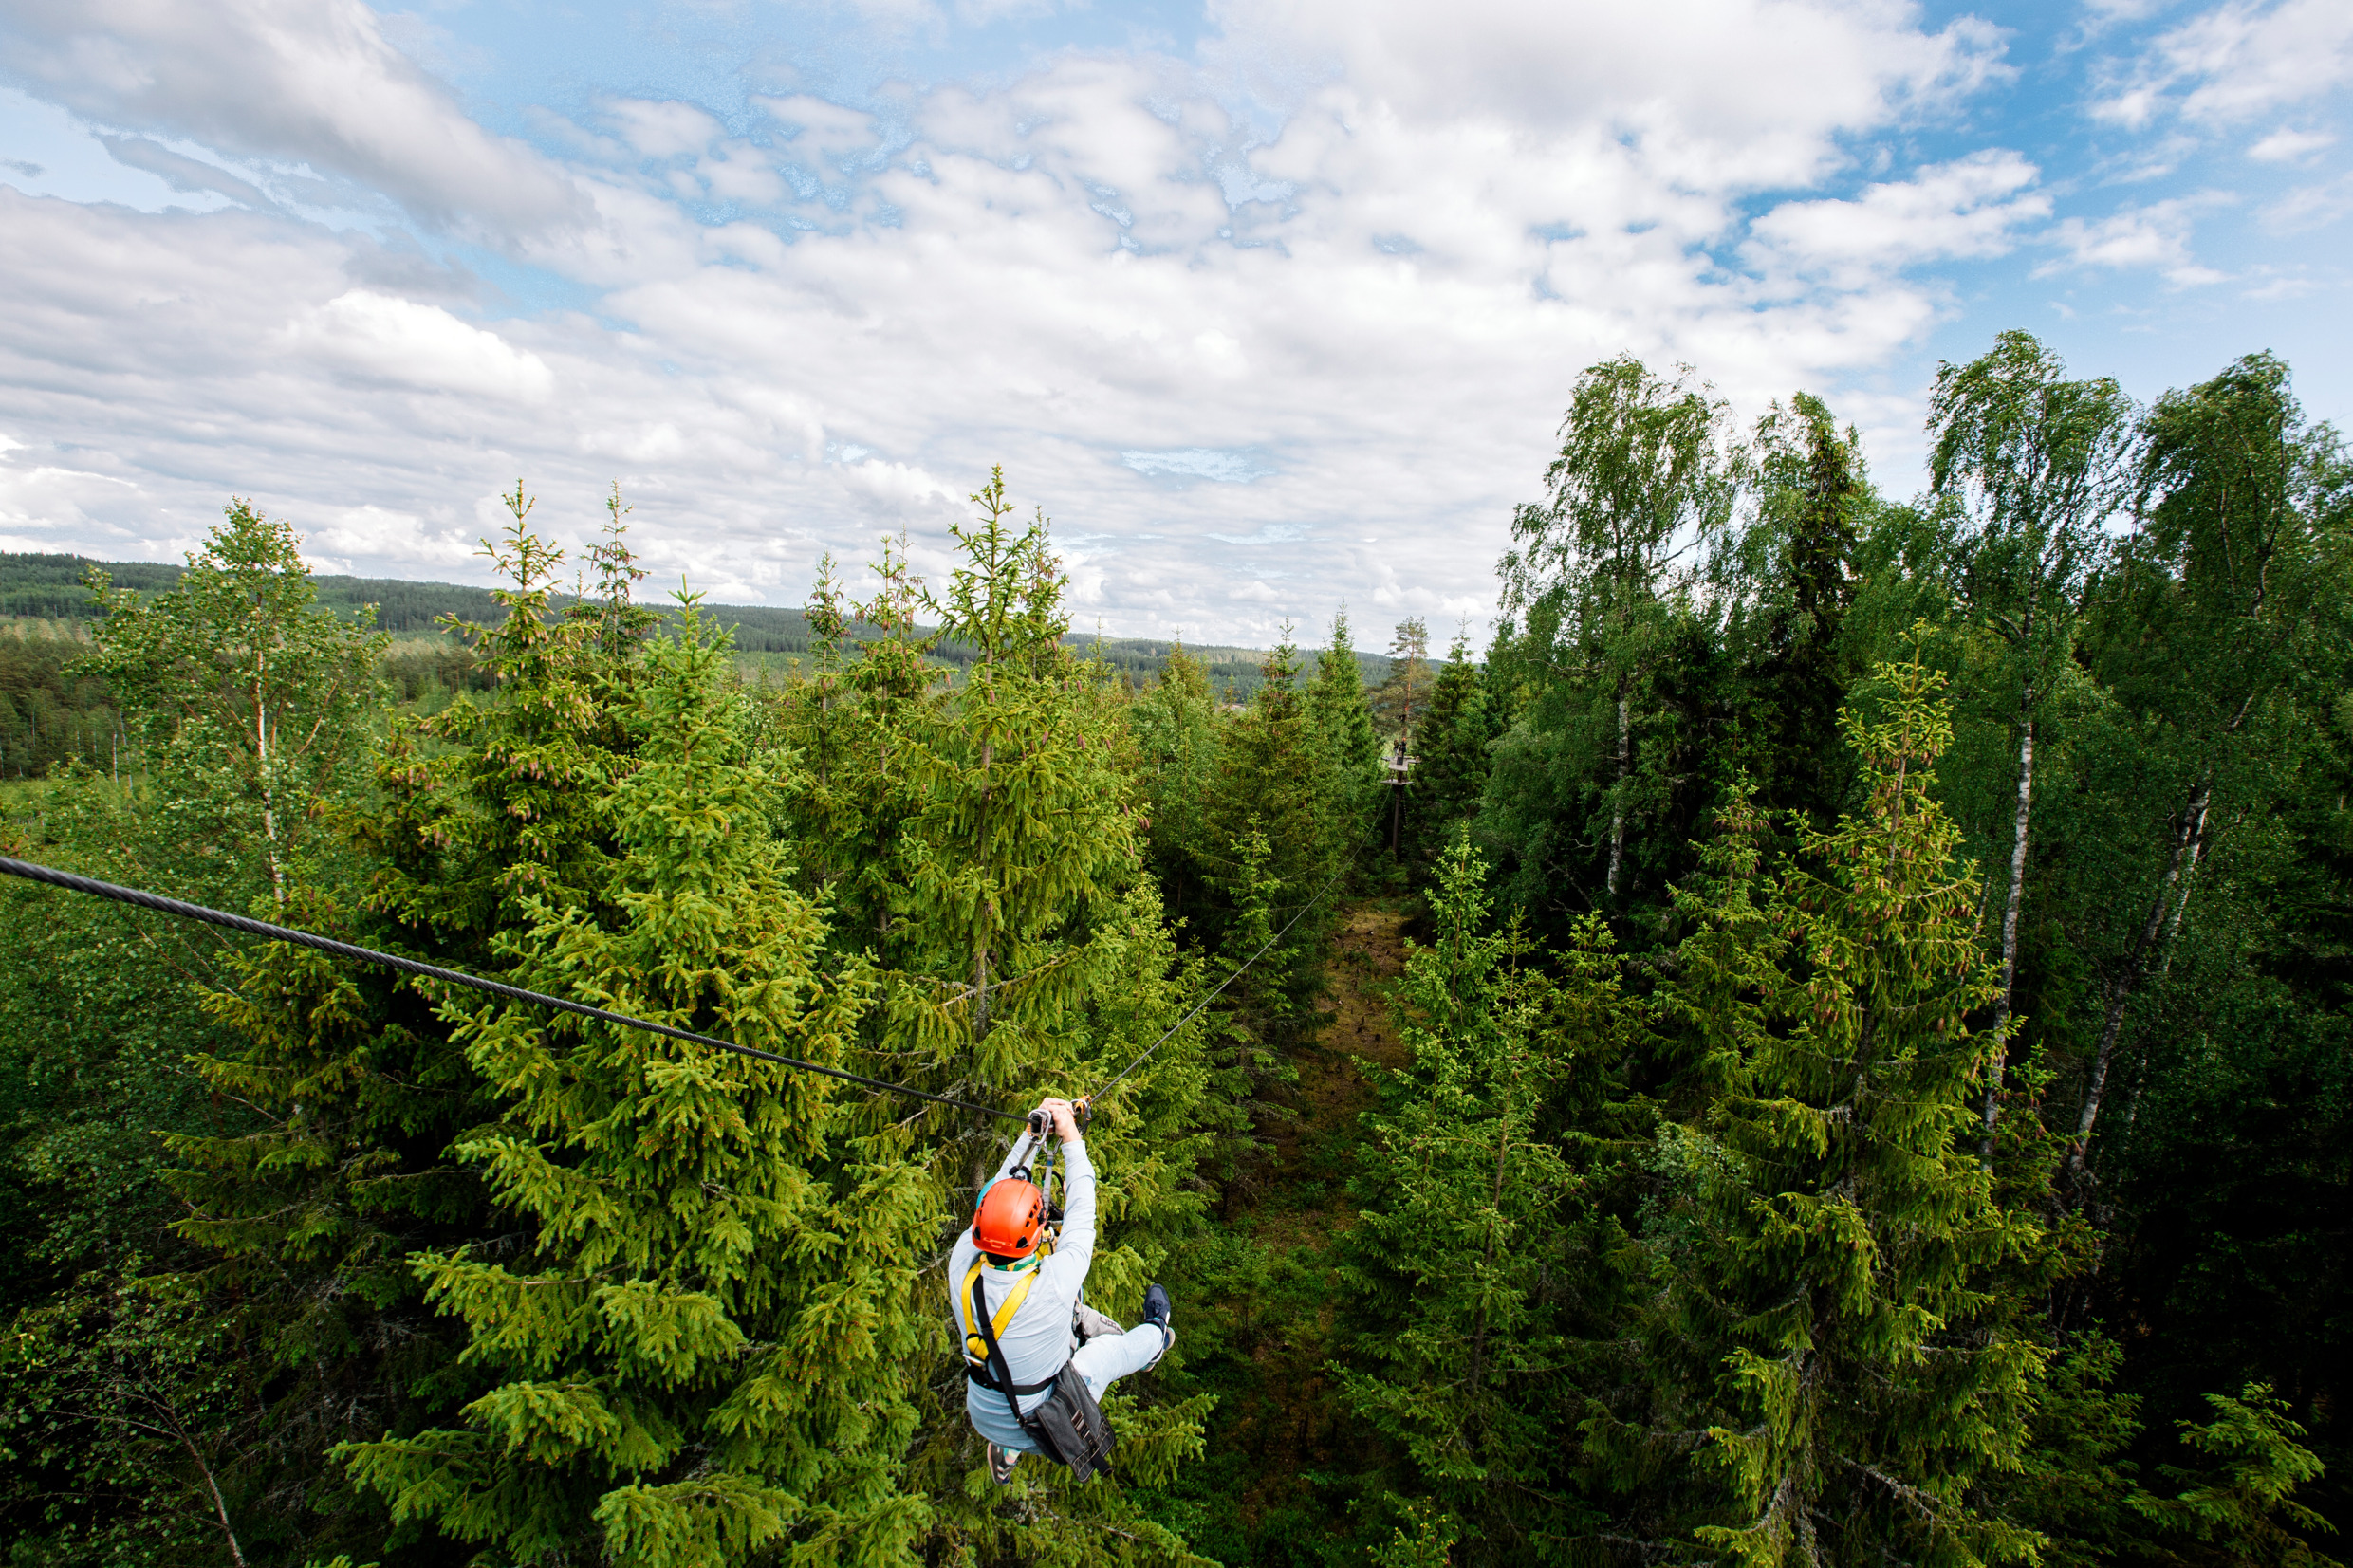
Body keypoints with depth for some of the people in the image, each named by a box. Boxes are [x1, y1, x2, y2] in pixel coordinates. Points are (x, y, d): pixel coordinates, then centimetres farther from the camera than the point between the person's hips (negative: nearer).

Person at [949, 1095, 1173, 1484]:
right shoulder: (1052, 1285, -35)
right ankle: (1155, 1336, 49)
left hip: (983, 1419, 4)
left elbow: (1000, 1186, -10)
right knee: (1109, 1346, 18)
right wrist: (1071, 1138, -13)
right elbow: (1081, 1217, -20)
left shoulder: (962, 1266, -24)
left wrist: (1033, 1132, -7)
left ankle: (1005, 1450, 43)